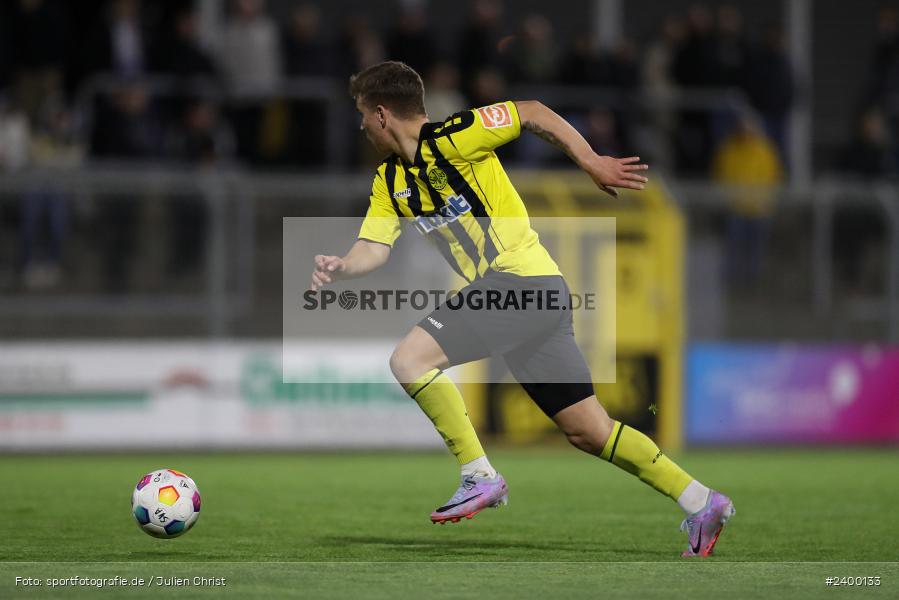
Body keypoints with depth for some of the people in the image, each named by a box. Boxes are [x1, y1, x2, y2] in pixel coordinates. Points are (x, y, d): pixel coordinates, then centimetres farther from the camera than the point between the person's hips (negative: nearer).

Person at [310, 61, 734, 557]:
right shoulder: (390, 181, 16)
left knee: (409, 359, -17)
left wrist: (590, 161, -9)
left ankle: (479, 476, -13)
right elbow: (374, 249, 7)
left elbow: (533, 113, -6)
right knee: (588, 432, 9)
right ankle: (701, 503, 14)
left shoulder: (450, 139, -9)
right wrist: (341, 268, -14)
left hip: (521, 279, -9)